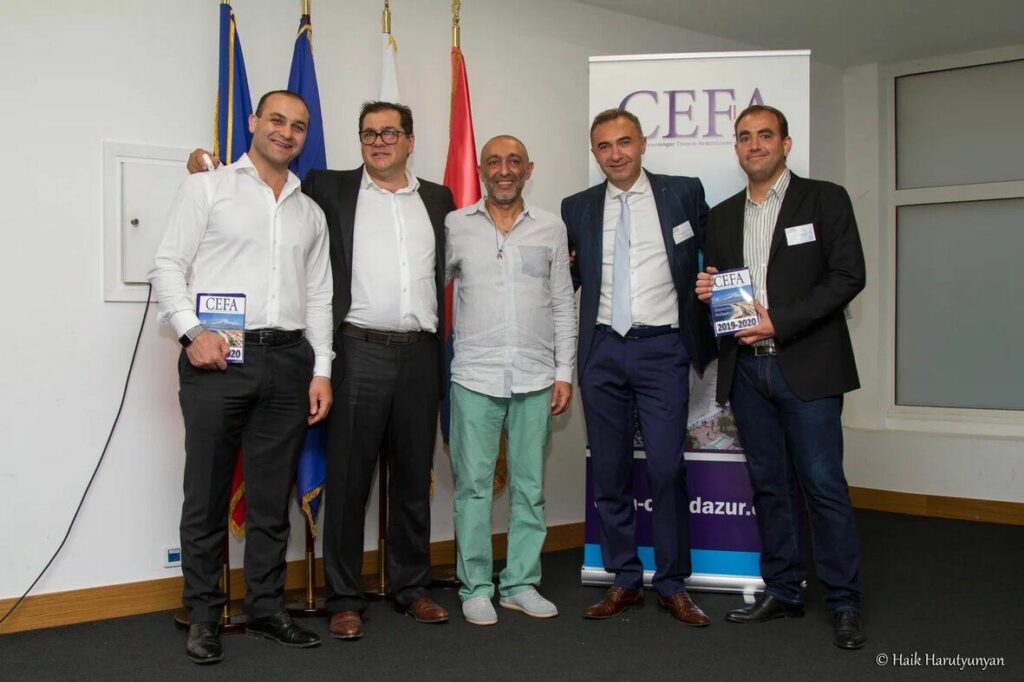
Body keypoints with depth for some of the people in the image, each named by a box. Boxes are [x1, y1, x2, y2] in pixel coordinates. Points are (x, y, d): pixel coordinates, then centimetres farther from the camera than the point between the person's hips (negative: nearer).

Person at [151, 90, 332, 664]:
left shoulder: (310, 212, 19)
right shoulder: (207, 189, 7)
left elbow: (319, 296, 17)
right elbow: (168, 266, 0)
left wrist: (321, 370, 8)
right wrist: (193, 329, -14)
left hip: (287, 359, 4)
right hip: (218, 358, -3)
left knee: (273, 497, 8)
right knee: (208, 495, 1)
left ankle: (267, 608, 20)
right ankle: (203, 616, 12)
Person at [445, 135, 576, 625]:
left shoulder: (551, 228, 8)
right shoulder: (455, 226, 4)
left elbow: (563, 304, 9)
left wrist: (564, 372, 4)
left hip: (535, 378, 2)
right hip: (475, 376, -2)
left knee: (530, 485, 7)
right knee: (473, 483, 1)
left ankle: (521, 583, 18)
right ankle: (475, 587, 12)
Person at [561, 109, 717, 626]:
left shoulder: (684, 193, 4)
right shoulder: (577, 209, 11)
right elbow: (564, 280, 16)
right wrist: (564, 267, -3)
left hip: (662, 350, -2)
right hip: (602, 351, 3)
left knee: (667, 467, -6)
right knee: (609, 470, 7)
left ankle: (673, 584, 9)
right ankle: (624, 581, 19)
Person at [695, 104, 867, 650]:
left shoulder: (825, 200, 2)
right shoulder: (723, 216, 16)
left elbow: (848, 275, -7)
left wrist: (780, 322, -14)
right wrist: (706, 291, -2)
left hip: (806, 367, -5)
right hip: (746, 369, 5)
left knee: (823, 486, -5)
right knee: (769, 486, 10)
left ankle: (844, 603, 5)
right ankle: (782, 591, 20)